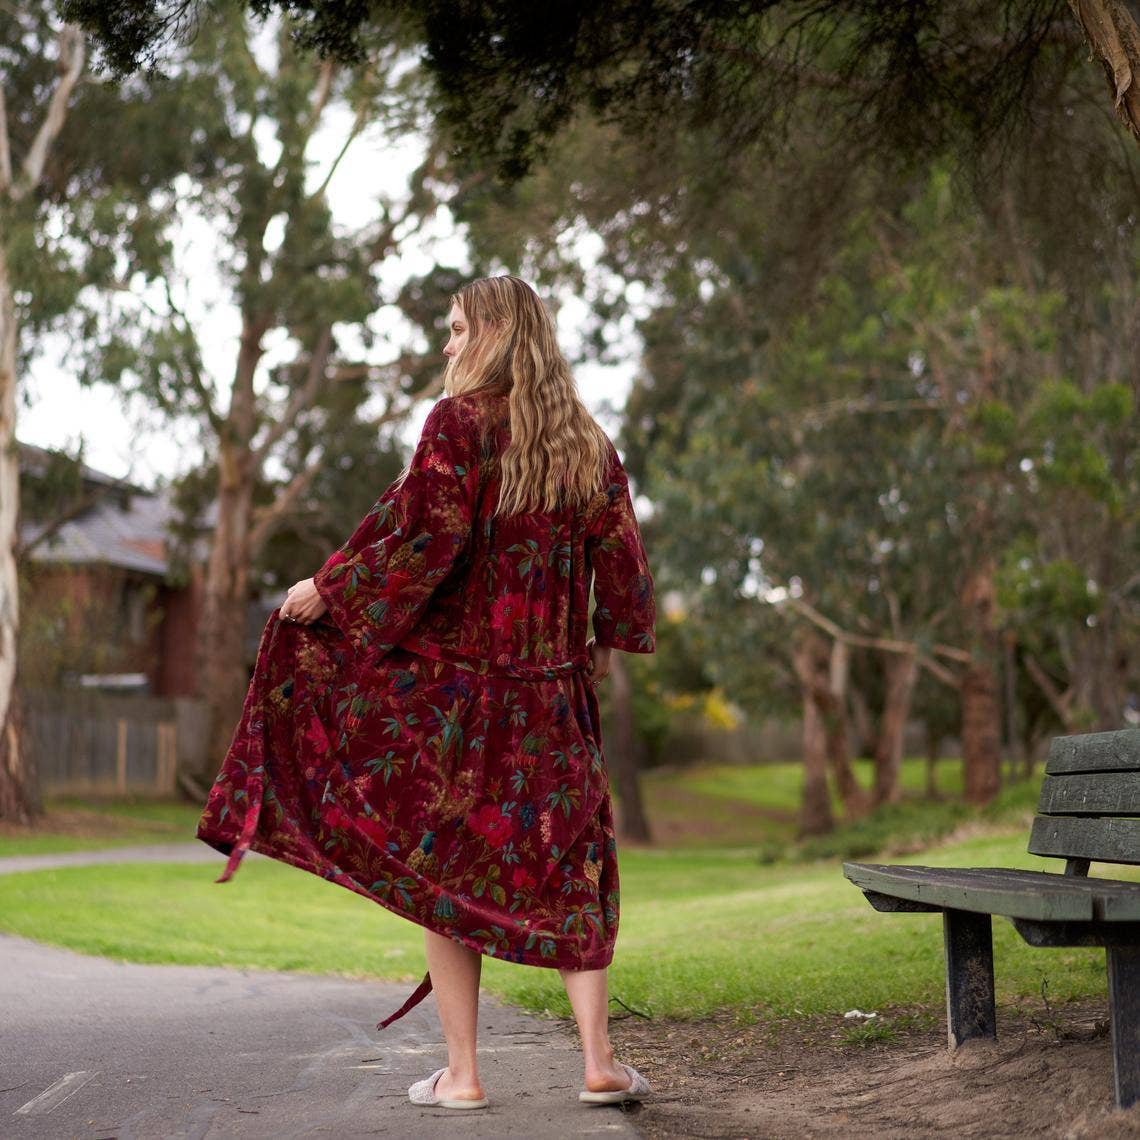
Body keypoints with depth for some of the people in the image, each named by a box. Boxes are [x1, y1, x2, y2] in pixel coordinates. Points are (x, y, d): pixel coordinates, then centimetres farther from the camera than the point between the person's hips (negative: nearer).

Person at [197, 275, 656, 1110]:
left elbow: (423, 538, -16)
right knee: (568, 867, 11)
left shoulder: (459, 421, -9)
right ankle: (599, 1062, 7)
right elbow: (621, 556, 8)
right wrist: (608, 645, 21)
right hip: (551, 692, 4)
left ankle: (461, 1072, 8)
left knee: (439, 867, 6)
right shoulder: (587, 443, 7)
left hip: (449, 676, -4)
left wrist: (329, 590, -6)